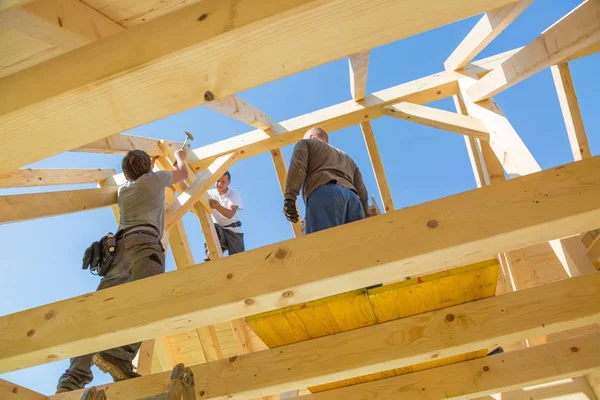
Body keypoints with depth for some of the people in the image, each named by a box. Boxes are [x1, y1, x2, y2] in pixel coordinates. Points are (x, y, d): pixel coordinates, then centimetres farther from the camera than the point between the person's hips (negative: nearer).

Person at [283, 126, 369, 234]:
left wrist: (289, 197, -7)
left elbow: (297, 166, 5)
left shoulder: (306, 143, 29)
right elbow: (362, 192, 29)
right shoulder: (347, 158, 43)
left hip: (324, 192, -5)